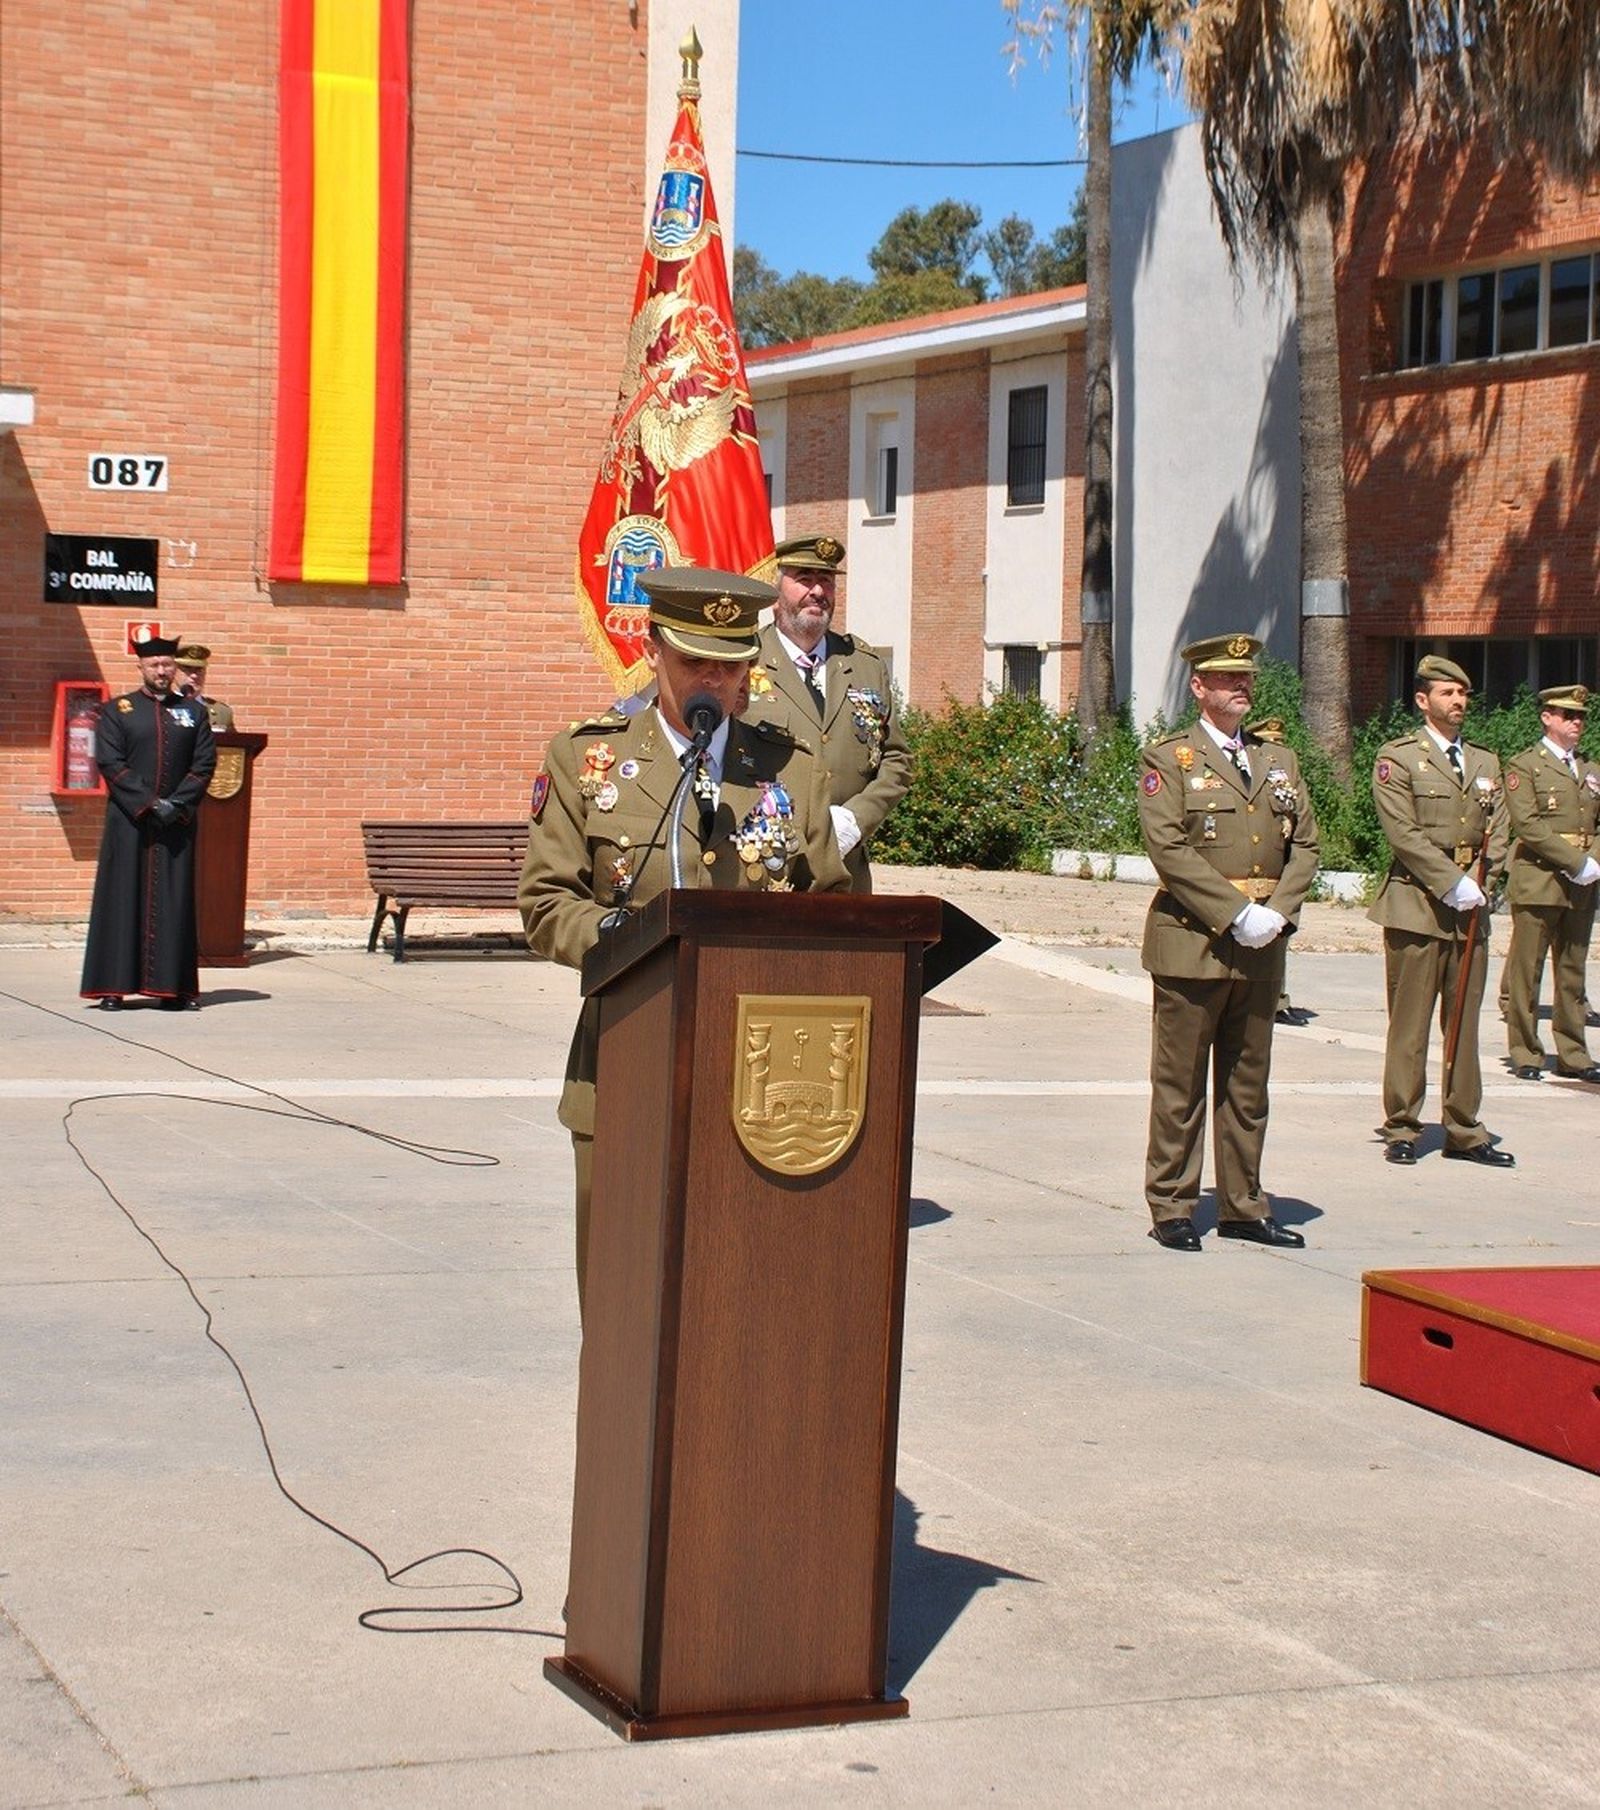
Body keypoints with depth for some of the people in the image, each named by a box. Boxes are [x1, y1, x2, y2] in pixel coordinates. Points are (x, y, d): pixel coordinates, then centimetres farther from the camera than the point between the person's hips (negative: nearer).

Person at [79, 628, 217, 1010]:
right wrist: (148, 804, -14)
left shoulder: (193, 712, 11)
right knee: (123, 899, -2)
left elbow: (204, 764, 5)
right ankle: (113, 987, 1)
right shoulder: (116, 710, 4)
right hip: (128, 821, -2)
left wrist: (178, 804, -9)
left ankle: (174, 986, 6)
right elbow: (111, 763, -5)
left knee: (175, 902, 2)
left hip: (177, 822, 2)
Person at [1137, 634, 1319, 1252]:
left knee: (1248, 1085, 10)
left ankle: (1243, 1207, 18)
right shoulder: (1168, 760, -1)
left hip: (1261, 948, 5)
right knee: (1180, 1085, 0)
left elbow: (1305, 845, 10)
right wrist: (1236, 914, -17)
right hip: (1192, 944, -5)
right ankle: (1172, 1209, 6)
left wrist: (1278, 912, -7)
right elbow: (1169, 849, -12)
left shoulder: (1279, 761, 16)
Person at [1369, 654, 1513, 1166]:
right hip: (1416, 907, -5)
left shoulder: (1485, 763, 16)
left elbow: (1498, 834, 12)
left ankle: (1464, 1131, 15)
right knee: (1409, 1026, -2)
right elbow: (1404, 834, -11)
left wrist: (1478, 885, -5)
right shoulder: (1396, 758, -2)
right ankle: (1401, 1129, 5)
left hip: (1471, 911, 5)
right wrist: (1453, 884, -16)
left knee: (1465, 1023, 9)